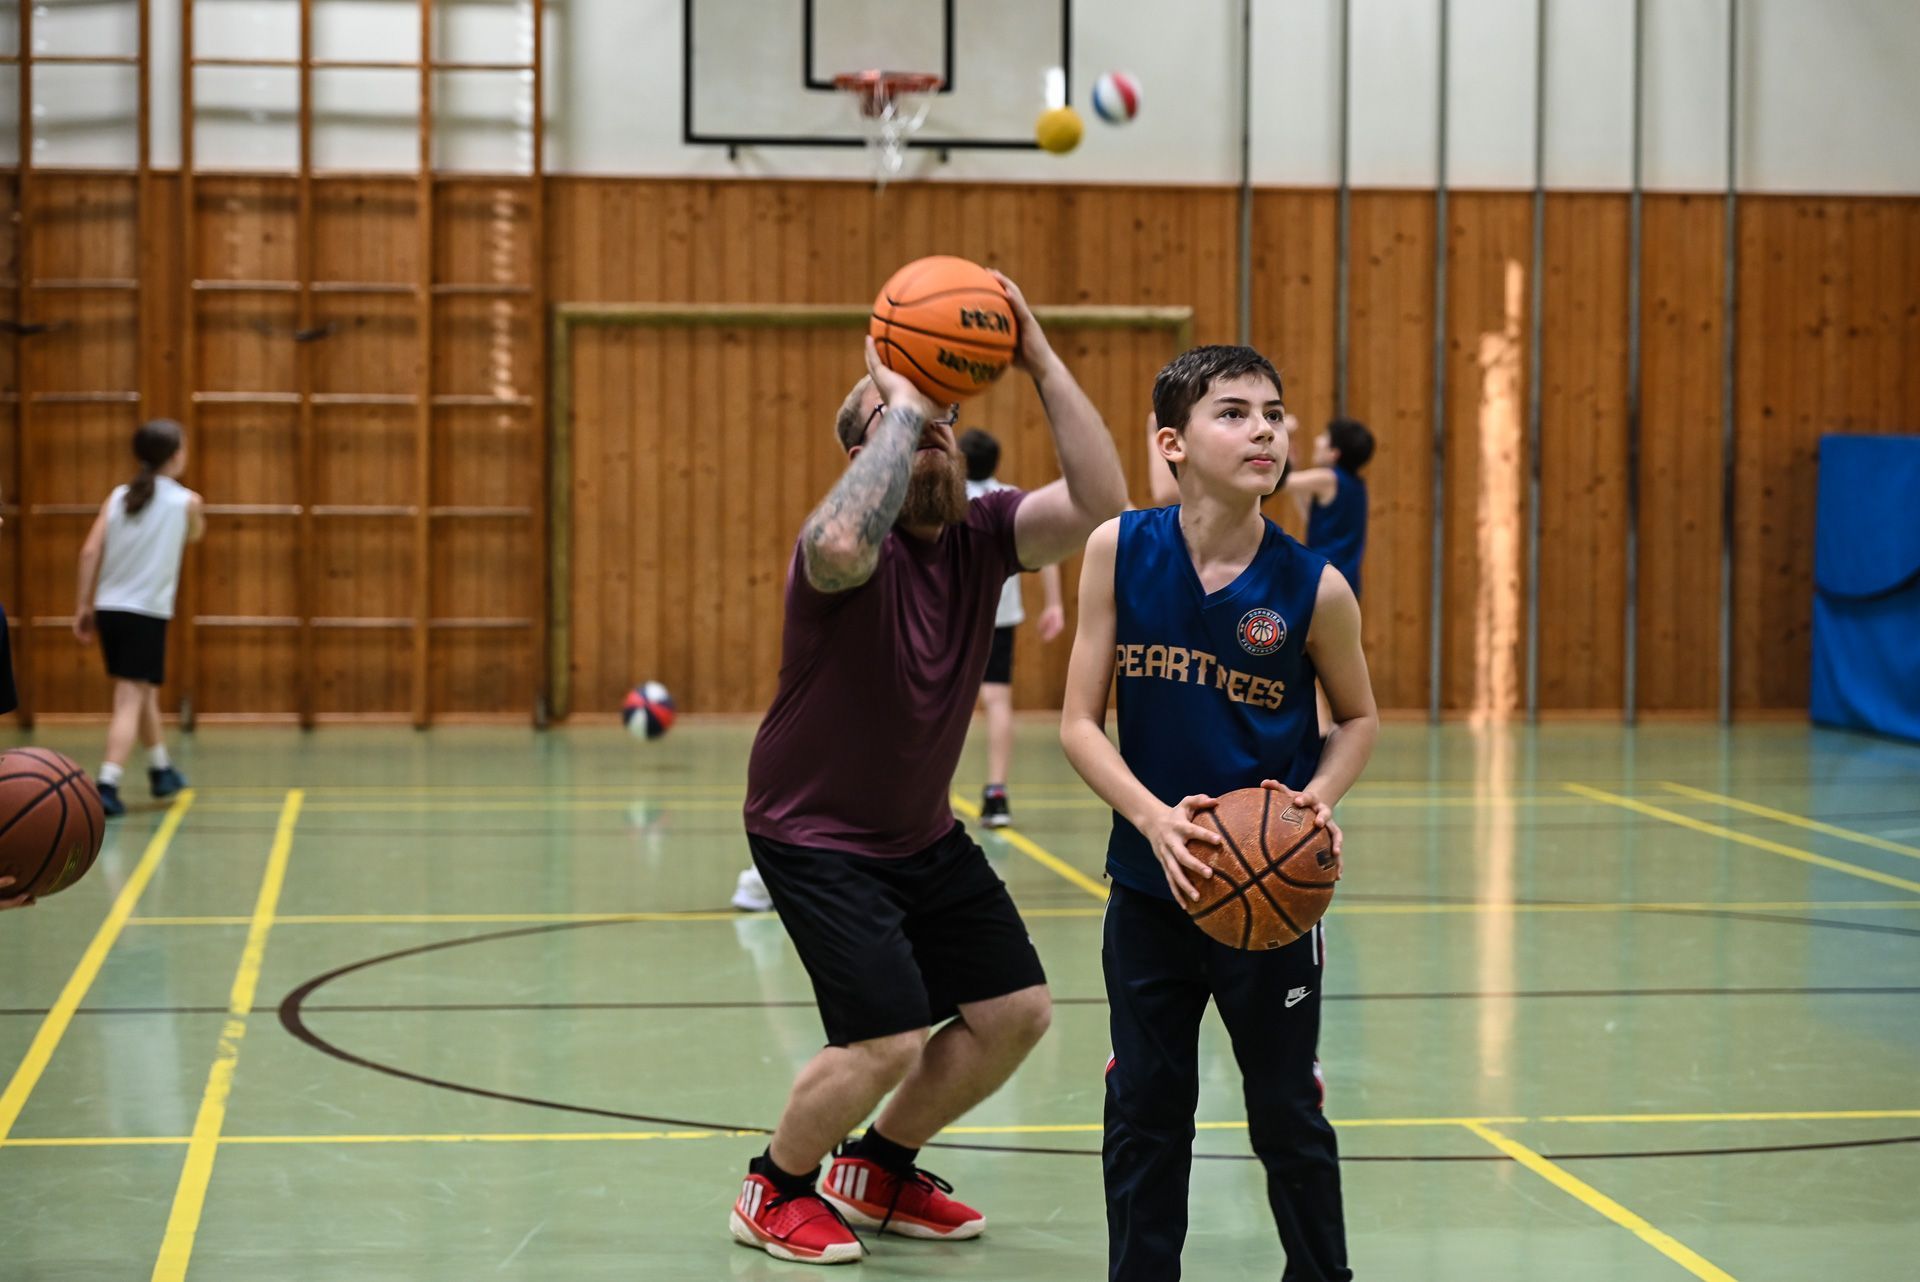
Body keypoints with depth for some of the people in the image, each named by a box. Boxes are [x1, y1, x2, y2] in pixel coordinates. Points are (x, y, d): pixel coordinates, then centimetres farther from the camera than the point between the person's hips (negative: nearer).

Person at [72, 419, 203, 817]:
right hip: (147, 612, -5)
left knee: (145, 691, 23)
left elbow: (90, 552, -1)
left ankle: (161, 769, 40)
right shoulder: (187, 501, -3)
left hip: (108, 609, 5)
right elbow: (194, 535, 19)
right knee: (131, 699, -8)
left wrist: (83, 606, 3)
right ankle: (107, 785, -23)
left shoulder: (118, 496, 6)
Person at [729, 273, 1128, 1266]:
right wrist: (900, 403, -42)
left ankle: (878, 1171, 29)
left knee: (1016, 1012, 8)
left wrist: (1040, 364, -27)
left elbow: (1099, 503, -23)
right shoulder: (846, 543, -25)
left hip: (923, 831, 7)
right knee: (889, 1039, -16)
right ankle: (775, 1192, 12)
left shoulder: (980, 535, -7)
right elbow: (844, 546, -52)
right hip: (815, 834, -7)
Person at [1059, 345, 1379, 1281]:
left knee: (1287, 1114, 9)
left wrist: (1321, 796, -14)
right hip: (1150, 886, 1)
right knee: (1144, 1115, 12)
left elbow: (1358, 718, 6)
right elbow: (1079, 723, -7)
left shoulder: (1313, 588, -12)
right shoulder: (1118, 551, -10)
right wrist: (1154, 818, -22)